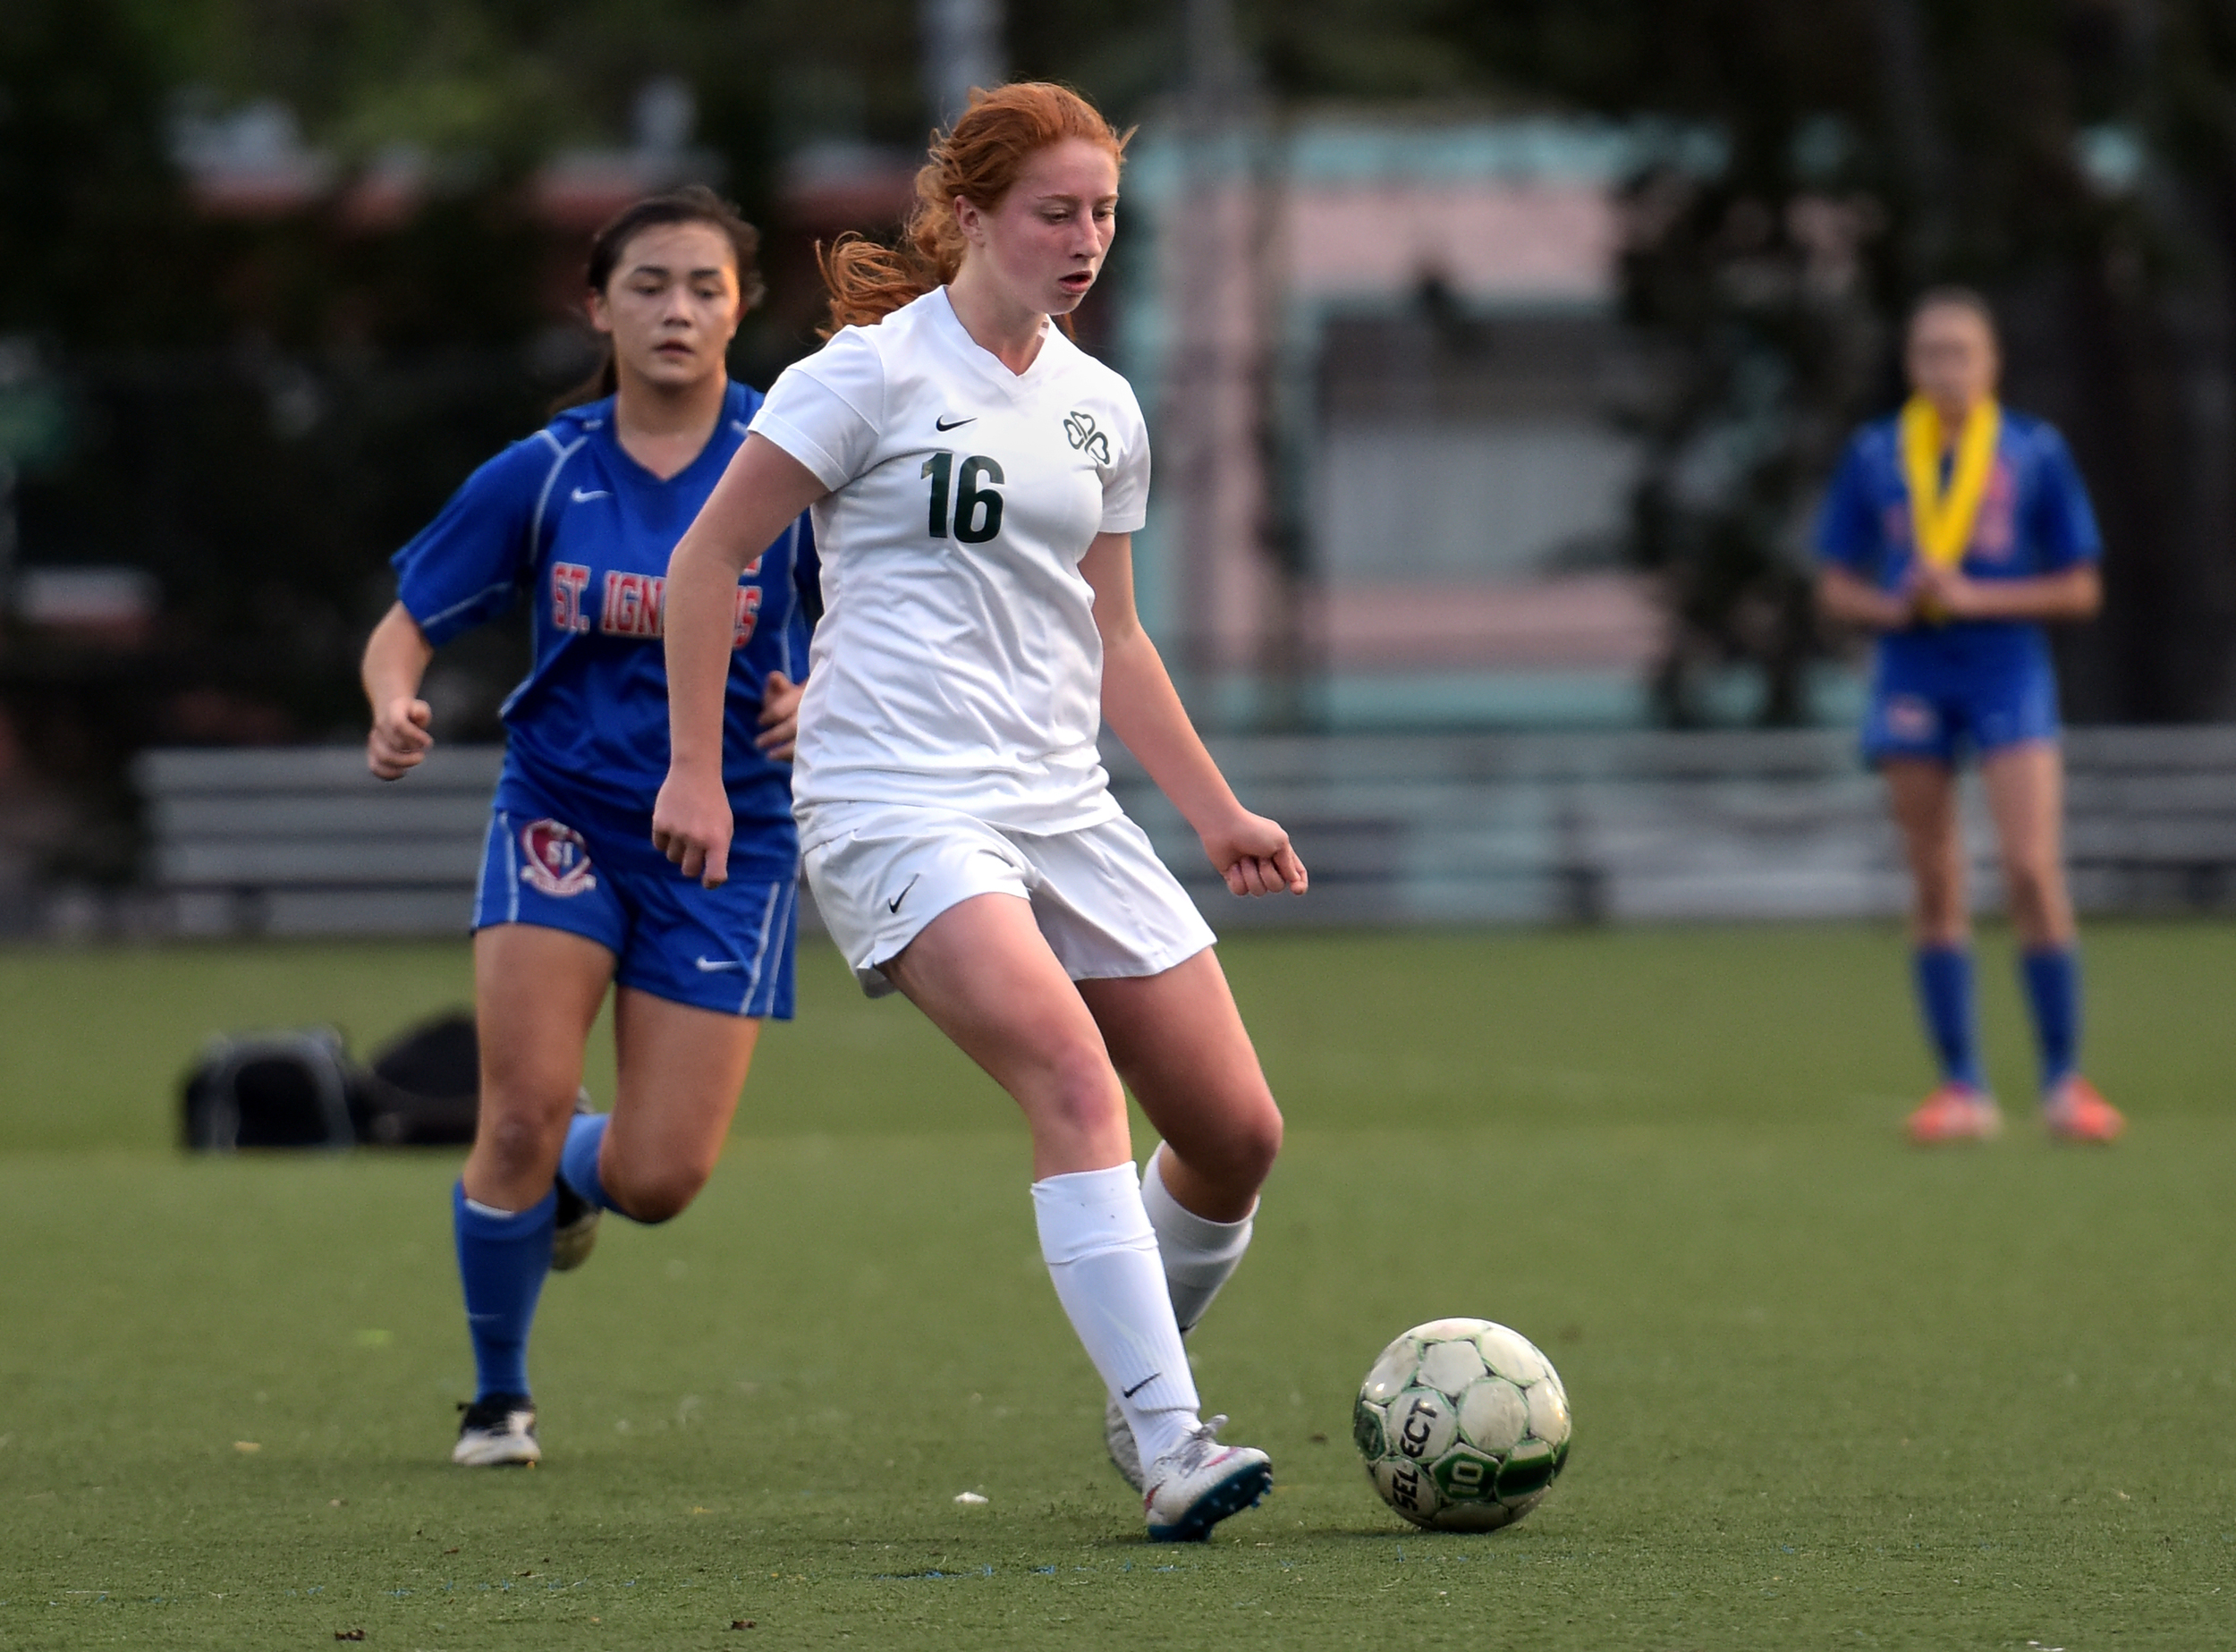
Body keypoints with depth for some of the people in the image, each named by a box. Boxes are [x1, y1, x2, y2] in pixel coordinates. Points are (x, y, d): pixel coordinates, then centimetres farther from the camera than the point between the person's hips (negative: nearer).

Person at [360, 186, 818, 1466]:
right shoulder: (540, 475, -4)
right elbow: (409, 627, 1)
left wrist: (827, 696, -21)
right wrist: (394, 709, -21)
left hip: (728, 837, 0)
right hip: (562, 815, 0)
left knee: (657, 1181, -5)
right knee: (524, 1111, -17)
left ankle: (574, 1172, 36)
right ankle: (498, 1398, 7)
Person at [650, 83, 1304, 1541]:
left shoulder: (1100, 408, 14)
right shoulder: (874, 373, -5)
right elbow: (708, 559, -2)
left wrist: (1218, 811, 20)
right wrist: (696, 769, -6)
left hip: (1064, 808, 7)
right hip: (898, 805, -7)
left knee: (1238, 1133, 2)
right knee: (1075, 1076, -28)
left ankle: (1140, 1405, 26)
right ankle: (1169, 1446, -32)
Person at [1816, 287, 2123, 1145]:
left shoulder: (2035, 452, 2)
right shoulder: (1875, 456, 6)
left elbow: (2080, 590, 2)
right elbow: (1836, 589, 11)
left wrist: (1975, 597, -11)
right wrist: (1892, 607, -11)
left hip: (2008, 667, -2)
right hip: (1911, 678, 2)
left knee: (2032, 870, -14)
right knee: (1935, 887, 3)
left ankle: (2065, 1081, -5)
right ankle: (1961, 1086, 9)